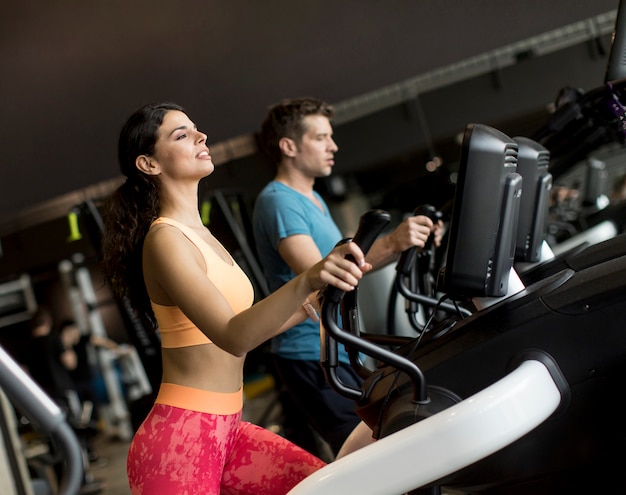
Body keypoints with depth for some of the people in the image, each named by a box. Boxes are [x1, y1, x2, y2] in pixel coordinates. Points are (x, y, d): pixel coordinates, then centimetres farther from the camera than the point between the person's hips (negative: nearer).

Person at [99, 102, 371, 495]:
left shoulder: (200, 235, 13)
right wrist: (306, 281, -42)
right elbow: (233, 336, -28)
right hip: (180, 438, -8)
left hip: (226, 430, 8)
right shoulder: (165, 239, -15)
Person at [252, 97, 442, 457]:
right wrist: (390, 244, -29)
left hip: (338, 349, 10)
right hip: (310, 354, -10)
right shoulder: (278, 201, -13)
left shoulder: (314, 200, 21)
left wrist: (405, 245, 7)